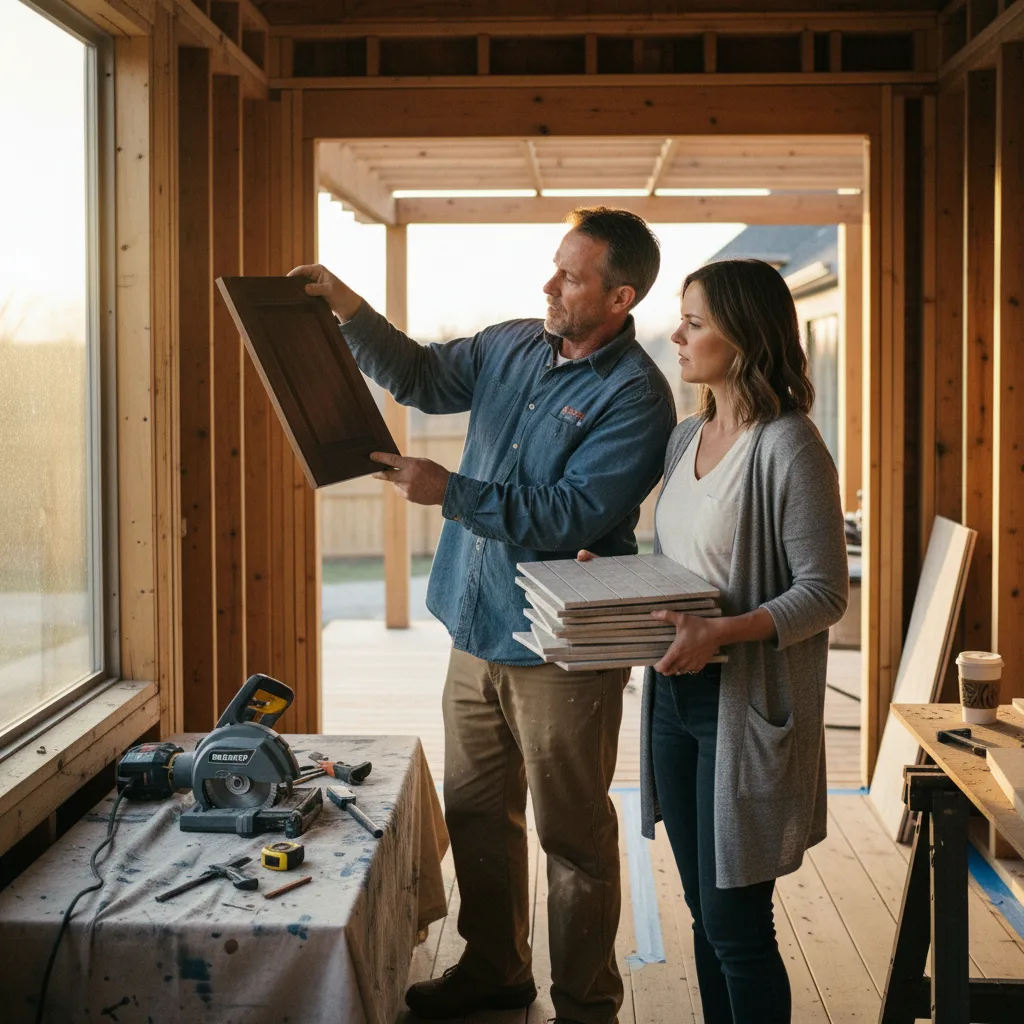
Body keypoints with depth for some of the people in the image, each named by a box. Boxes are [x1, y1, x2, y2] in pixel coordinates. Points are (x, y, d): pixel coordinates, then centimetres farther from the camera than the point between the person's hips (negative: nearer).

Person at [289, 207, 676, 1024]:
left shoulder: (634, 397, -17)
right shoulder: (511, 347, 6)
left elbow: (571, 516, -23)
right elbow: (424, 378, 18)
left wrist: (451, 493, -22)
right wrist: (351, 311, 4)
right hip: (477, 631, 8)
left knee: (573, 833, 6)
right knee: (477, 812, 19)